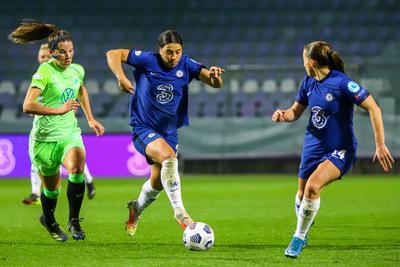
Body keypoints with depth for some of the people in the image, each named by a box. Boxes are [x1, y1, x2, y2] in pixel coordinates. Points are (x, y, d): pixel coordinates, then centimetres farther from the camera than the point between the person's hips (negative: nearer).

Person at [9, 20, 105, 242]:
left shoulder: (78, 70, 2)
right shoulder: (45, 71, -16)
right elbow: (28, 106, -26)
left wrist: (90, 119, 25)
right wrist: (59, 110, -31)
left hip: (70, 133, 3)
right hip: (45, 138, -3)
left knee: (77, 167, -27)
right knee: (52, 187, 11)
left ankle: (74, 220, -13)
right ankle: (48, 220, 44)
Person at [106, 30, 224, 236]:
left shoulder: (186, 65, -7)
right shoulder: (147, 61, -13)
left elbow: (216, 84, -14)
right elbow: (113, 54, -11)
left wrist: (214, 76, -37)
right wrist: (121, 77, -26)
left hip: (170, 132, 5)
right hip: (143, 128, -5)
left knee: (157, 184, 15)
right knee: (169, 157, -33)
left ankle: (136, 208, 47)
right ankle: (179, 212, -31)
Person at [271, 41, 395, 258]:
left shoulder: (342, 83, -19)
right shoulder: (308, 83, 2)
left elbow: (373, 109, -18)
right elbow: (295, 112, 16)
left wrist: (380, 145, -21)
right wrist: (283, 115, -9)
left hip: (339, 150, -7)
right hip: (313, 146, 7)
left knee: (313, 186, -27)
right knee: (302, 193, 14)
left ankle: (299, 237, -9)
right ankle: (302, 232, 43)